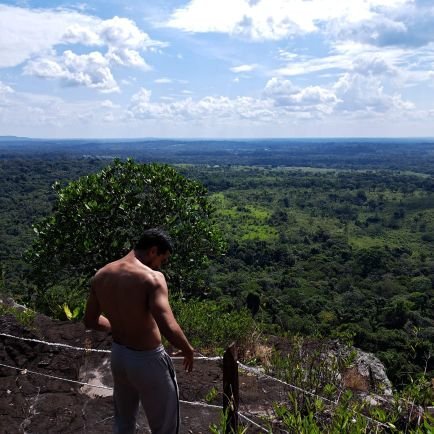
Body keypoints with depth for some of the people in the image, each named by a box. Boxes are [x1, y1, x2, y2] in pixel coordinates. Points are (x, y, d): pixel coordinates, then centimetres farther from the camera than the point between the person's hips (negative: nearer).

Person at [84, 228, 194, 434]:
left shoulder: (101, 275, -3)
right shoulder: (151, 278, -24)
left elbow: (90, 321, 8)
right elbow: (169, 328, -33)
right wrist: (188, 350, -14)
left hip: (119, 355, 7)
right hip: (148, 361, -7)